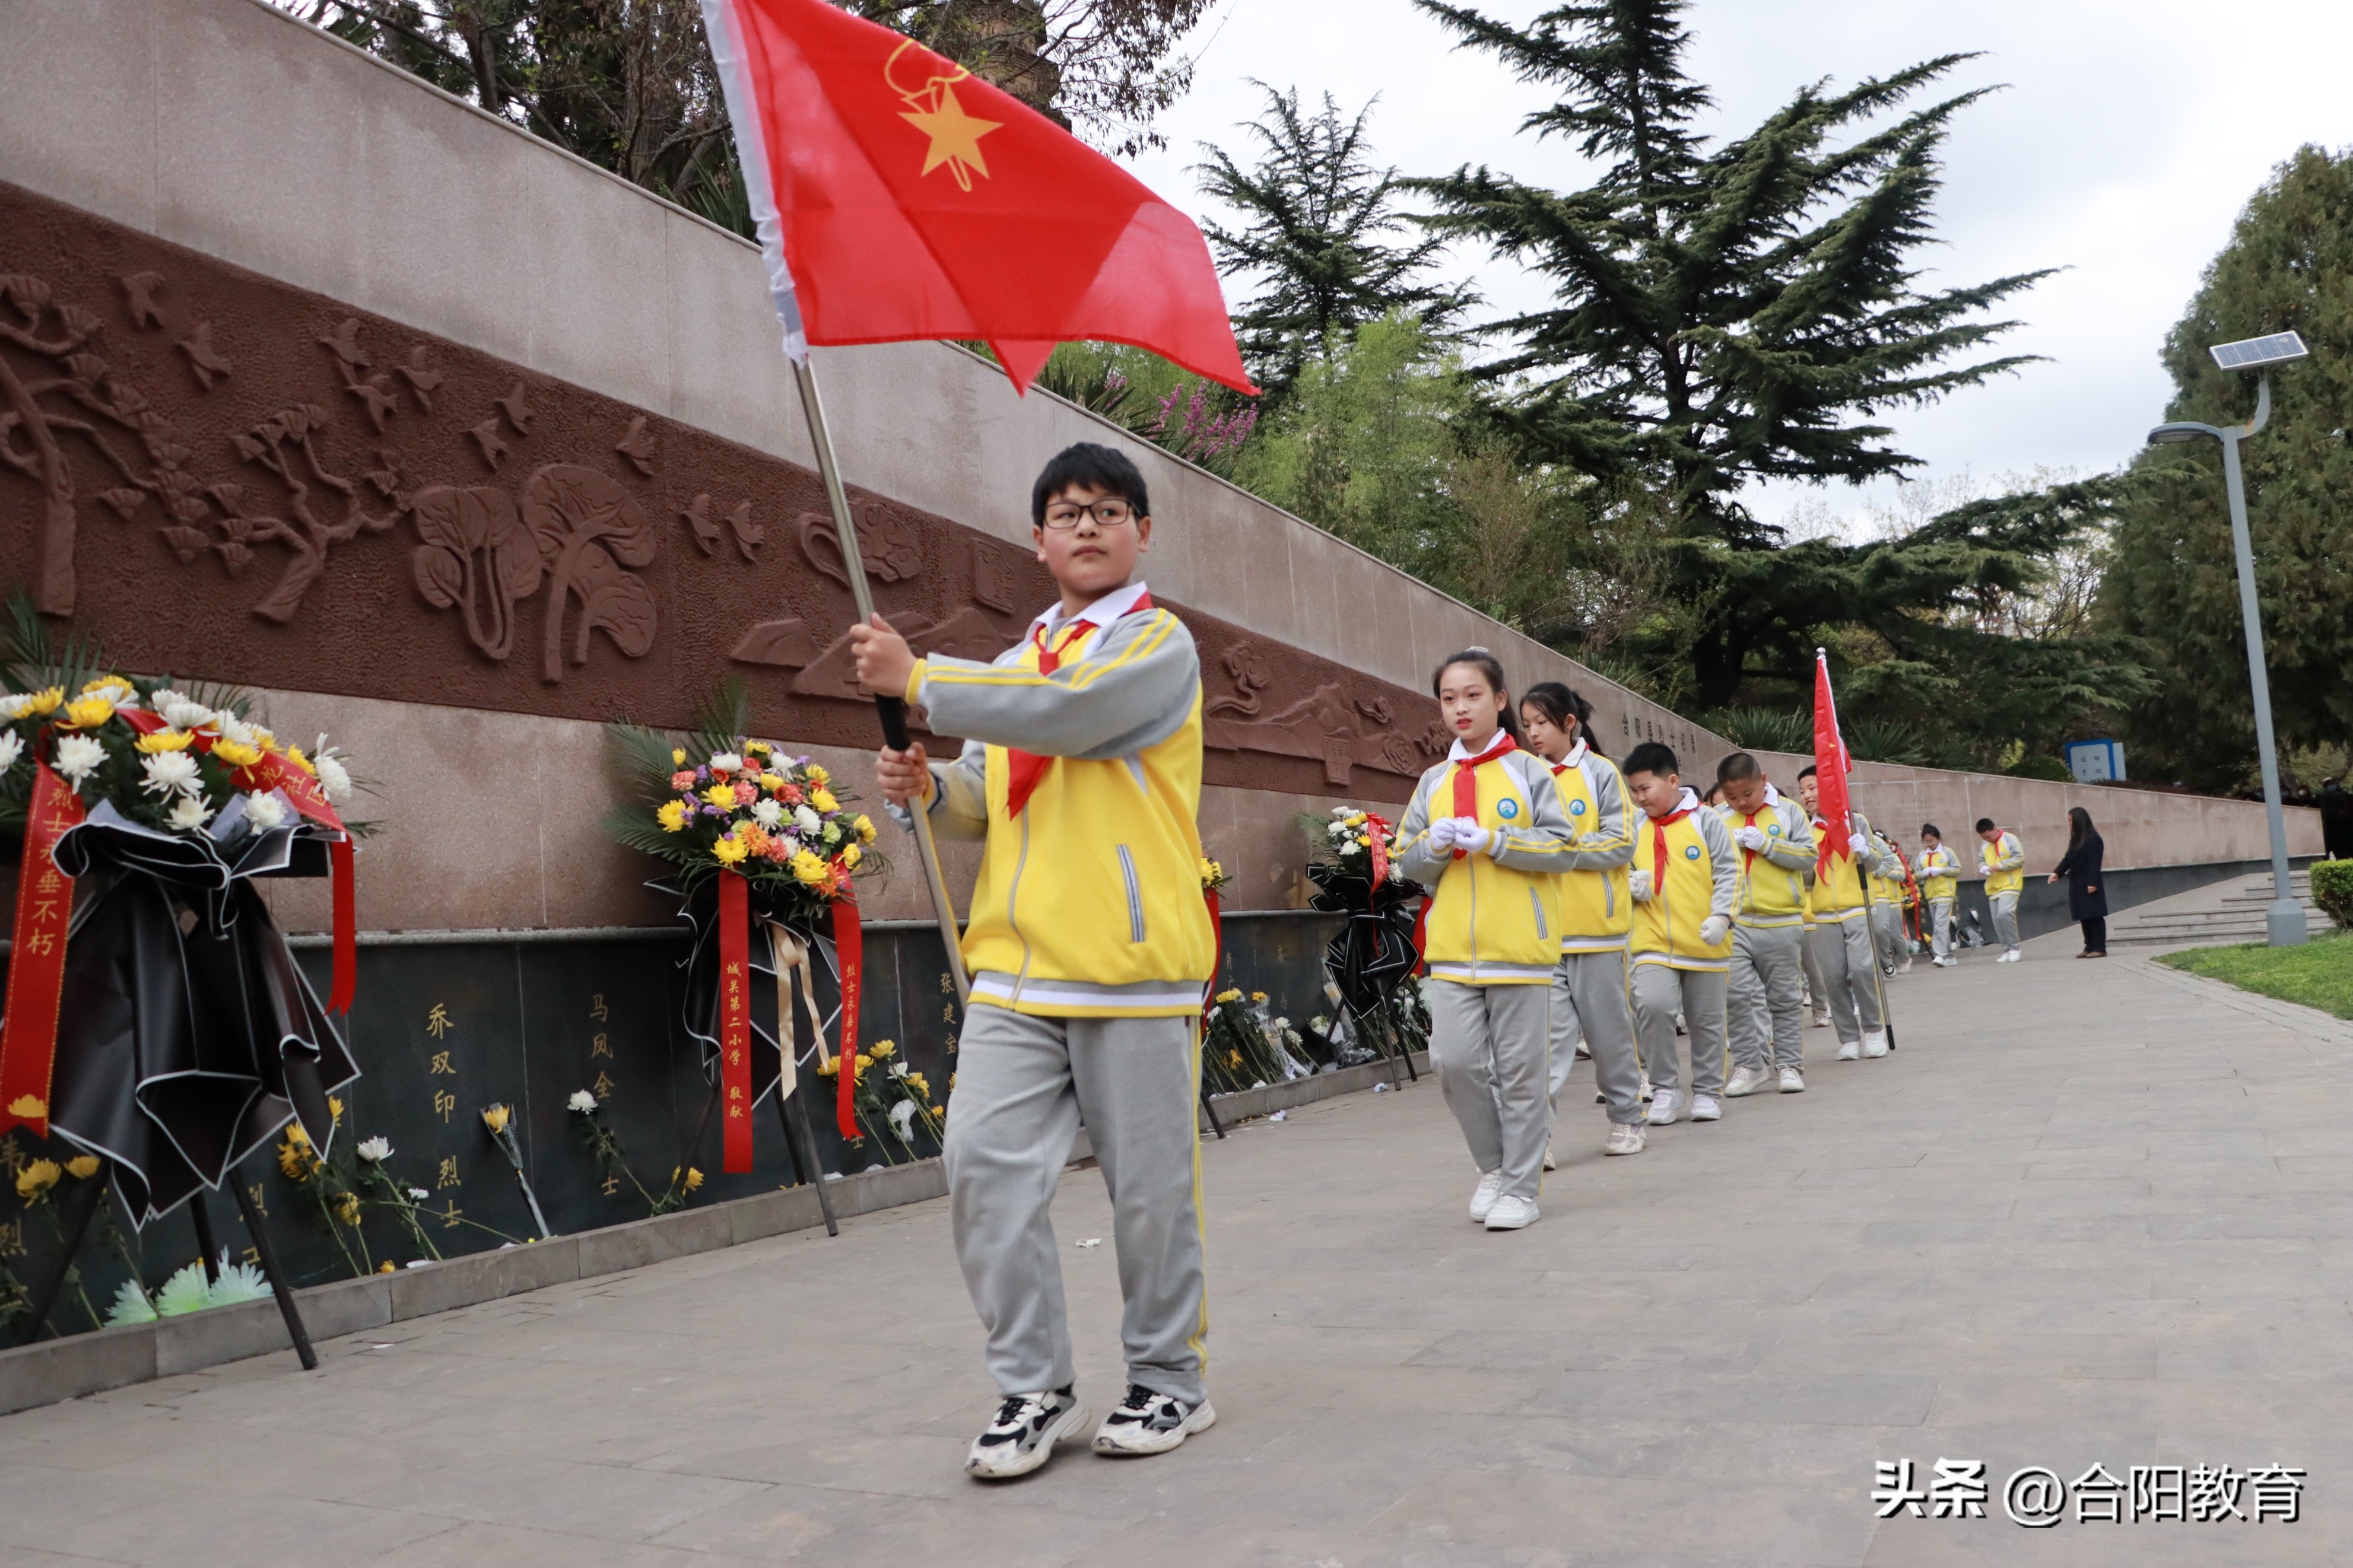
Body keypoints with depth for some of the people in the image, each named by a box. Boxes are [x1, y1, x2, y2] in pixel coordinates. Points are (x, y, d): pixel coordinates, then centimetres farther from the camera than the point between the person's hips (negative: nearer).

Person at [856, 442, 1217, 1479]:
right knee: (985, 1165, -2)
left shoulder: (1159, 642, -2)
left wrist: (917, 678, -14)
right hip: (1014, 967, 6)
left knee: (1150, 1188, 4)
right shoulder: (1018, 661, 19)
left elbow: (1067, 710, -20)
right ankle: (1035, 1389, 13)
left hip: (1132, 965, -5)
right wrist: (930, 789, 1)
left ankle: (1168, 1378, 24)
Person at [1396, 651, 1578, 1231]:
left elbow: (1561, 849, -6)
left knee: (1520, 1070, 2)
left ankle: (1521, 1187, 14)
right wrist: (1436, 844, -9)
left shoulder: (1529, 771, 1)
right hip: (1451, 950, 3)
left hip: (1519, 946, -3)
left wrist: (1494, 841, -15)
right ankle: (1494, 1165, 20)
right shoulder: (1433, 782, 12)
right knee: (1456, 1062, -3)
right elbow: (1407, 861, 12)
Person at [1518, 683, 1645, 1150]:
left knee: (1609, 1027, 9)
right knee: (1548, 1029, -4)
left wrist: (1564, 847, -16)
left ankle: (1626, 1118, 26)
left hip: (1596, 924, -2)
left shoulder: (1600, 773, -1)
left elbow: (1621, 845, -8)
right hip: (1542, 927, 2)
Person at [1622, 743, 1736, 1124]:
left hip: (1705, 942, -1)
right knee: (1652, 1007, -18)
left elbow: (1729, 873, -3)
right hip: (1653, 941, 1)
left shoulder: (1705, 821, -2)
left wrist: (1720, 915, -14)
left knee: (1706, 1020, 9)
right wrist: (1632, 887, -5)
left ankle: (1708, 1092, 26)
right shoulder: (1635, 830, 6)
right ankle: (1664, 1088, -1)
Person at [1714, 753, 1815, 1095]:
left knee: (1783, 998, 7)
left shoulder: (1788, 812, 3)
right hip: (1734, 922, 1)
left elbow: (1808, 856, -4)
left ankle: (1789, 1064, 16)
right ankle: (1749, 1066, 5)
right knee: (1738, 994, -5)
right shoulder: (1718, 819, 8)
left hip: (1780, 922, -1)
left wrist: (1767, 845, -13)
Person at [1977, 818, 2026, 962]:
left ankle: (2014, 948, -10)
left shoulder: (2010, 839, -5)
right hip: (1993, 889, 7)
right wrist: (1983, 867, -3)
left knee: (2005, 914, -21)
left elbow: (2019, 858, -10)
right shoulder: (1985, 846, 13)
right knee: (1997, 920, 3)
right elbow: (1981, 861, 21)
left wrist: (2001, 866, -18)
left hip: (2009, 885, -7)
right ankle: (2006, 950, 11)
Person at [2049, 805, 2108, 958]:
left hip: (2089, 885, -8)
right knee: (2084, 917, 8)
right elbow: (2068, 859, 16)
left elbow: (2095, 862, -16)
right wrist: (2057, 872, 2)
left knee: (2094, 916, -5)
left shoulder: (2093, 839, -11)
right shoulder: (2075, 839, 14)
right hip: (2077, 885, 8)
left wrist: (2093, 882, -20)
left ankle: (2099, 948, -3)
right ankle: (2089, 947, 12)